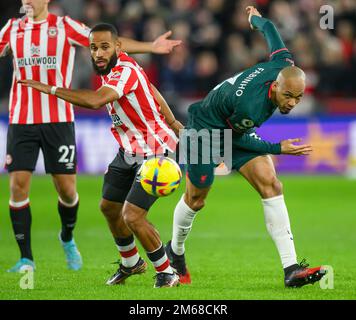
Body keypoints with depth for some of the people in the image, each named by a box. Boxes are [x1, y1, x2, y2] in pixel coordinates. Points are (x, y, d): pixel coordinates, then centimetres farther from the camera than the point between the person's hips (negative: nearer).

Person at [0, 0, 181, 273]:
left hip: (58, 120, -1)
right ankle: (26, 259, 1)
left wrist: (150, 47, -9)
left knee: (67, 188, 1)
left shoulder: (65, 26, 1)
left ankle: (67, 239, 31)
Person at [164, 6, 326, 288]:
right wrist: (278, 149, -18)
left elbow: (270, 31, -3)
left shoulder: (284, 66, -24)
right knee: (196, 200, 10)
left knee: (271, 185, -12)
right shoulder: (249, 105, -41)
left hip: (238, 130, 6)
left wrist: (256, 18, 19)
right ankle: (176, 252, 42)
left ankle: (291, 269, -19)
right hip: (207, 130, -6)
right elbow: (237, 138, -19)